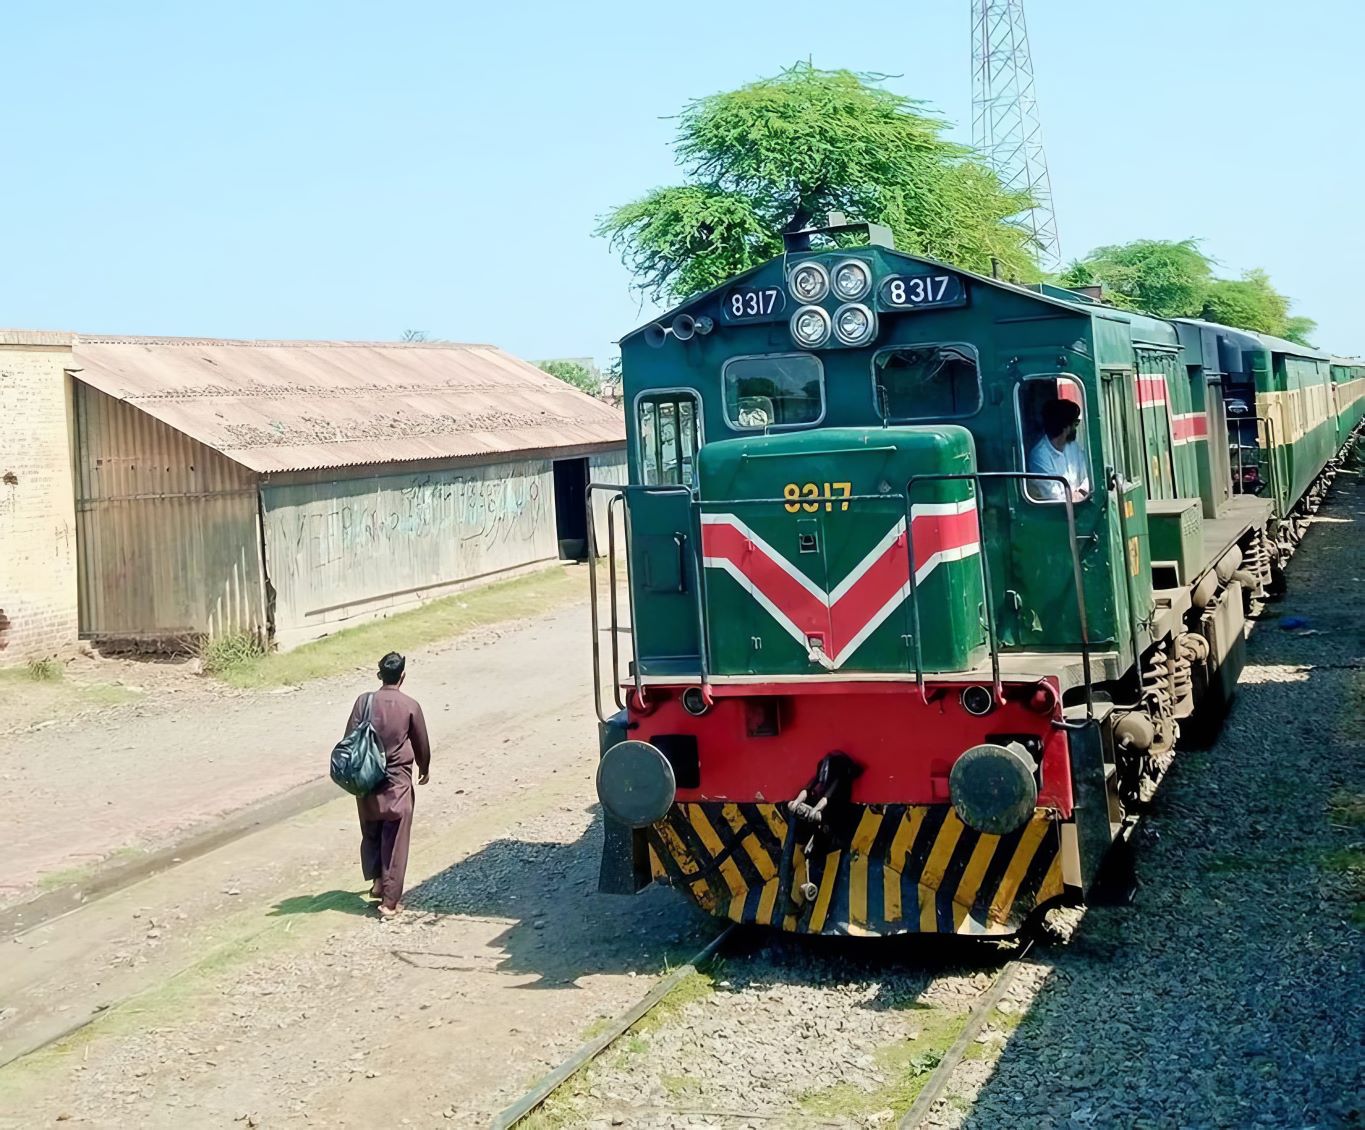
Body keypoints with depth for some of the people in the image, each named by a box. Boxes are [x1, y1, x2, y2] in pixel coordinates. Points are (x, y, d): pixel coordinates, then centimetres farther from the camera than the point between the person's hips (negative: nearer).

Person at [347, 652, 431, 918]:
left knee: (371, 833, 23)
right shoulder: (410, 706, -8)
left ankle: (377, 881, 26)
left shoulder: (364, 702, -5)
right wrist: (424, 769, 21)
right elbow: (421, 742, 2)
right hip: (397, 781, -2)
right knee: (394, 842, 1)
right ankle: (390, 901, 0)